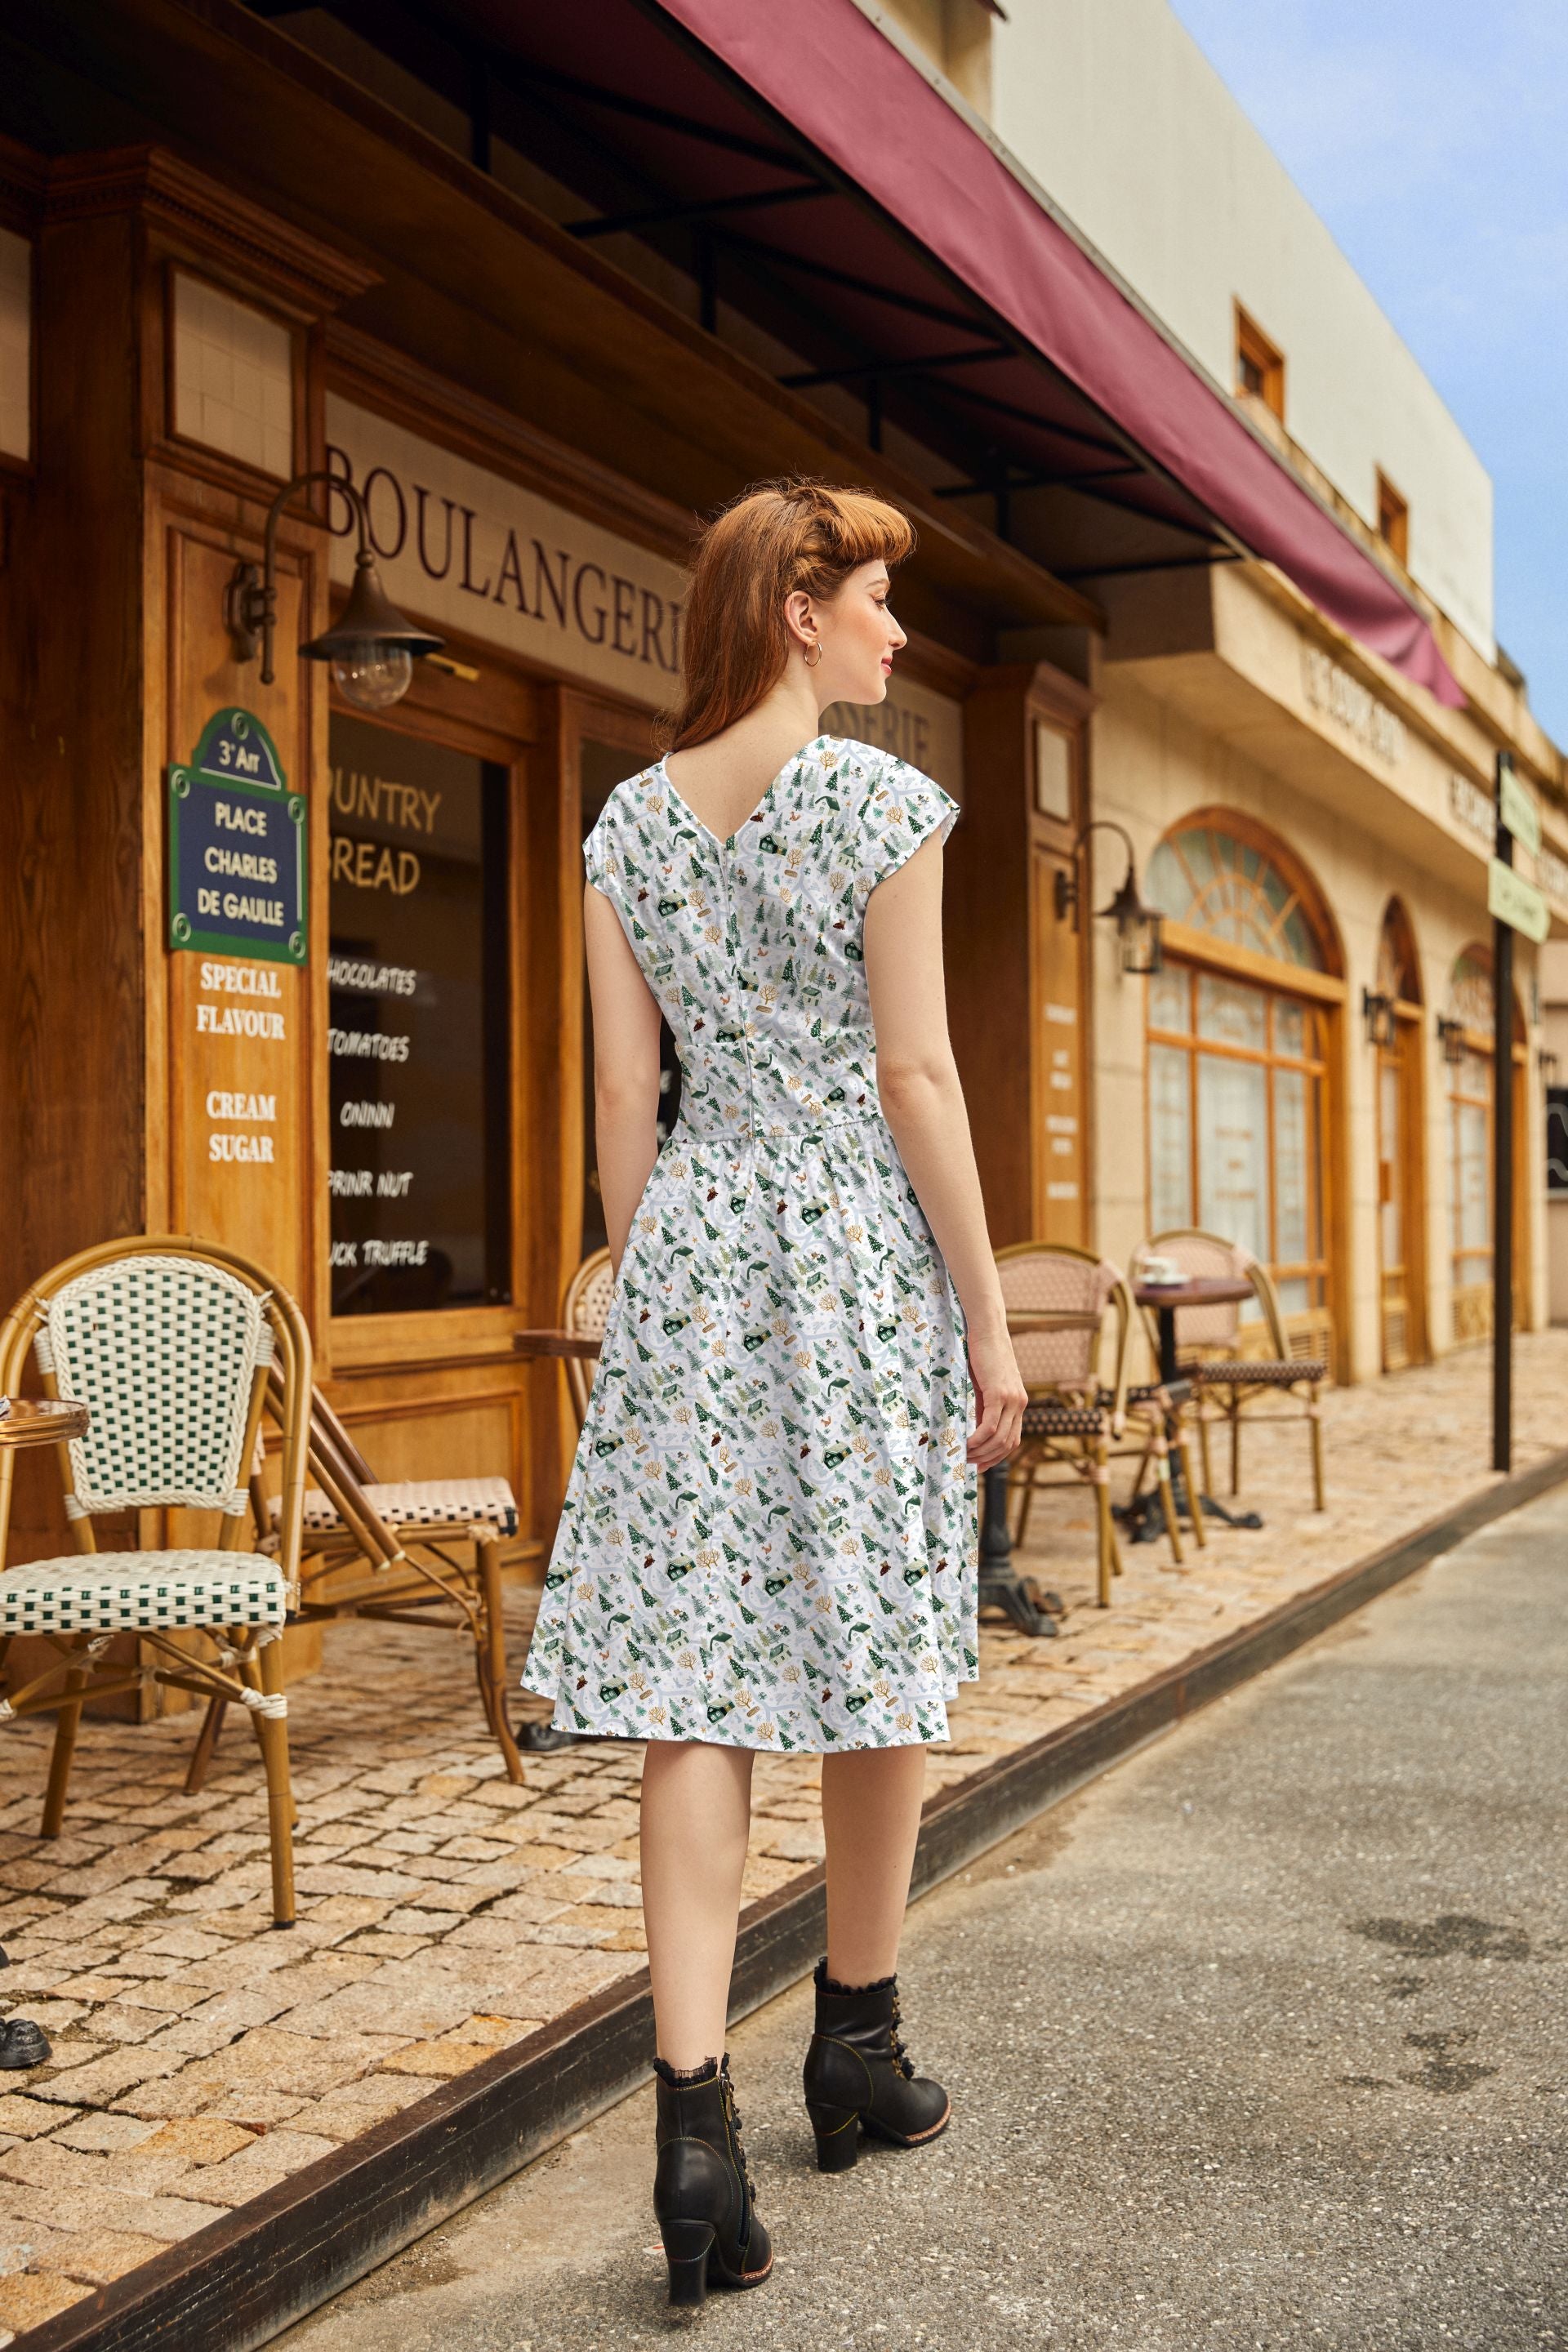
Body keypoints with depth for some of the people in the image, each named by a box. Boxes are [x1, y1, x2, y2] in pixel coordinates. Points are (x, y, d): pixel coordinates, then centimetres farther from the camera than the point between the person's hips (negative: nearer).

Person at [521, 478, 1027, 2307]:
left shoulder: (629, 820, 9)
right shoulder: (882, 799, -6)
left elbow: (624, 1091, 8)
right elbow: (915, 1079, -9)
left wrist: (639, 1293, 16)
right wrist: (989, 1319, -3)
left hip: (692, 1247, 4)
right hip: (864, 1252, -4)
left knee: (695, 1685, 1)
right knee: (879, 1665, 11)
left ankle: (696, 2126, -5)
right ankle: (858, 2052, 27)